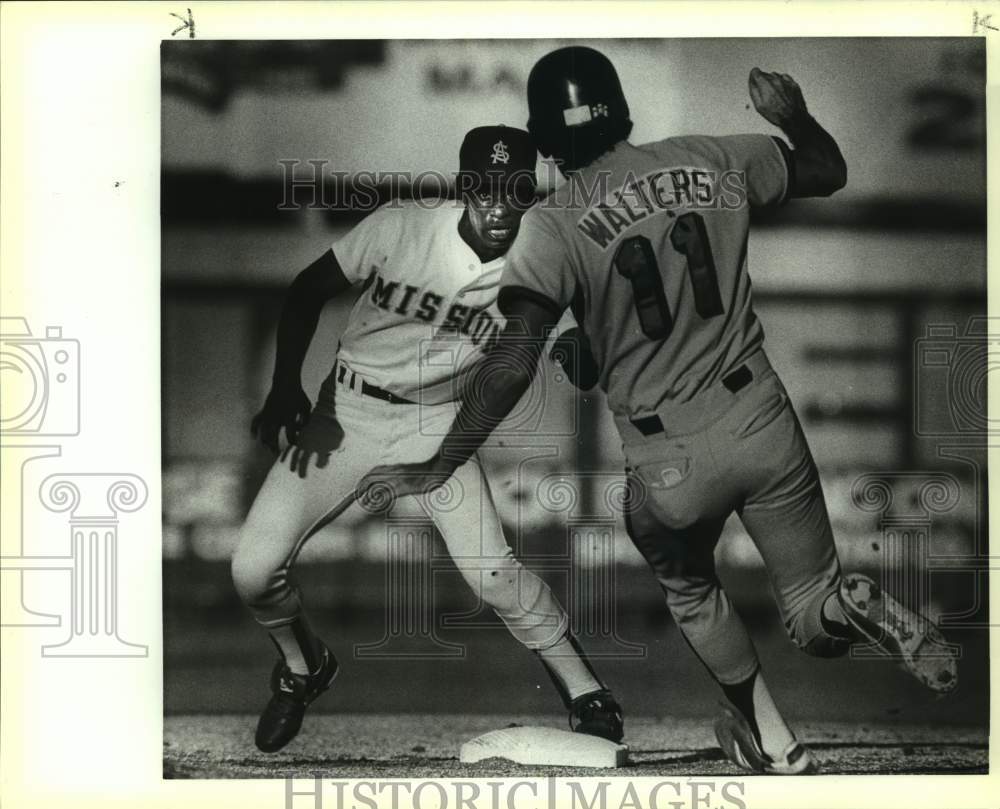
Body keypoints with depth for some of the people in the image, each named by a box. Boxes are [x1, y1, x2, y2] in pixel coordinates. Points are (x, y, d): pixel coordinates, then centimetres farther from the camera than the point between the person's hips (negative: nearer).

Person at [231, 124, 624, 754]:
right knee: (255, 569, -8)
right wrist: (286, 387, -12)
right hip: (348, 411, 0)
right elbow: (308, 291, -4)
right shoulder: (400, 228, -17)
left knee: (492, 571, -18)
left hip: (440, 424, 0)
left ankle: (586, 693, 4)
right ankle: (302, 668, 25)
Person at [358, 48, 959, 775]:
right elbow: (829, 171, 17)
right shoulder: (711, 162, 1)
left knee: (690, 592, 30)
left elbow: (515, 364, -18)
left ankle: (772, 742, 30)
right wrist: (791, 113, 36)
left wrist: (439, 467, -11)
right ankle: (853, 606, -19)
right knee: (815, 620, 15)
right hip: (764, 422, 2)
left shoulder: (553, 225, -9)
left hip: (669, 462, -2)